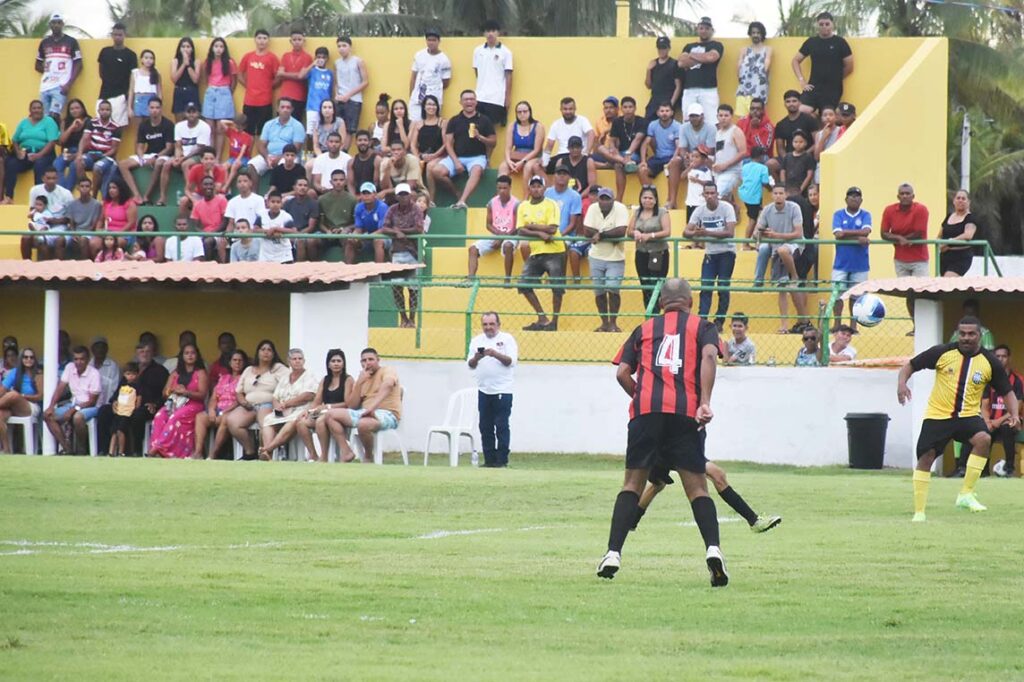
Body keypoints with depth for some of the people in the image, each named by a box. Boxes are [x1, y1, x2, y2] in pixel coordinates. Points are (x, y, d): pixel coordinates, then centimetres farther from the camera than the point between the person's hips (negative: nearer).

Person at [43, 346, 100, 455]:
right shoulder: (69, 368, -1)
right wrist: (51, 406, -12)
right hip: (74, 404, 6)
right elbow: (60, 388, 1)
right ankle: (66, 448, -14)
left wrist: (74, 409, -25)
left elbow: (92, 401, -16)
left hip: (91, 407, -6)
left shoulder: (94, 373, -16)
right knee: (48, 415, -12)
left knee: (77, 417, -39)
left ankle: (82, 449, -18)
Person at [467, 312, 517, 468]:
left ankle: (502, 461, -4)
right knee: (486, 428, 4)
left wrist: (496, 354, -22)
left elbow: (512, 361, -9)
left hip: (502, 391, -4)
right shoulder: (476, 341, 13)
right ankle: (489, 460, 9)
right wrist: (476, 357, -12)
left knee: (502, 427, -6)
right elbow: (470, 364, 9)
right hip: (484, 390, 5)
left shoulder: (507, 339, 1)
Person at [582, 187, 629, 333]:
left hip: (615, 257, -4)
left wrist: (600, 235, -21)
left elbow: (621, 231, -24)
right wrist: (610, 235, -18)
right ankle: (604, 323, 19)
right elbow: (587, 231, -11)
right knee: (599, 291, 7)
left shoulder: (620, 209, -12)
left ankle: (613, 323, 0)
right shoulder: (593, 209, -3)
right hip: (596, 256, 4)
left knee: (612, 289, -13)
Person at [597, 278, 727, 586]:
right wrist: (705, 403, -11)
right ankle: (713, 548, -18)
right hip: (685, 411, -1)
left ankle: (613, 553, -4)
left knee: (633, 483, 7)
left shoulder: (644, 329, 22)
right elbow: (709, 356, -5)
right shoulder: (701, 327, 16)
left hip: (645, 410, 1)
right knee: (696, 487, 2)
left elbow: (622, 372, 12)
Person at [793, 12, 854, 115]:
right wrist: (801, 80, 6)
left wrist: (835, 78, 8)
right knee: (802, 111, -20)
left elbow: (849, 67, 2)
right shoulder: (811, 42, 8)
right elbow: (796, 60, 16)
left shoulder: (840, 42, 0)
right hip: (813, 87, 2)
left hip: (833, 90, -2)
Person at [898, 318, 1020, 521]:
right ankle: (919, 511, 9)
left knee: (983, 439, -29)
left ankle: (966, 494, -19)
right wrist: (902, 383, -19)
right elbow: (911, 365, 1)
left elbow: (1007, 391, 5)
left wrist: (1014, 414, -13)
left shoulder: (990, 362, -4)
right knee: (925, 458, -5)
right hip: (937, 415, 0)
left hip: (968, 415, 0)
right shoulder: (943, 353, -7)